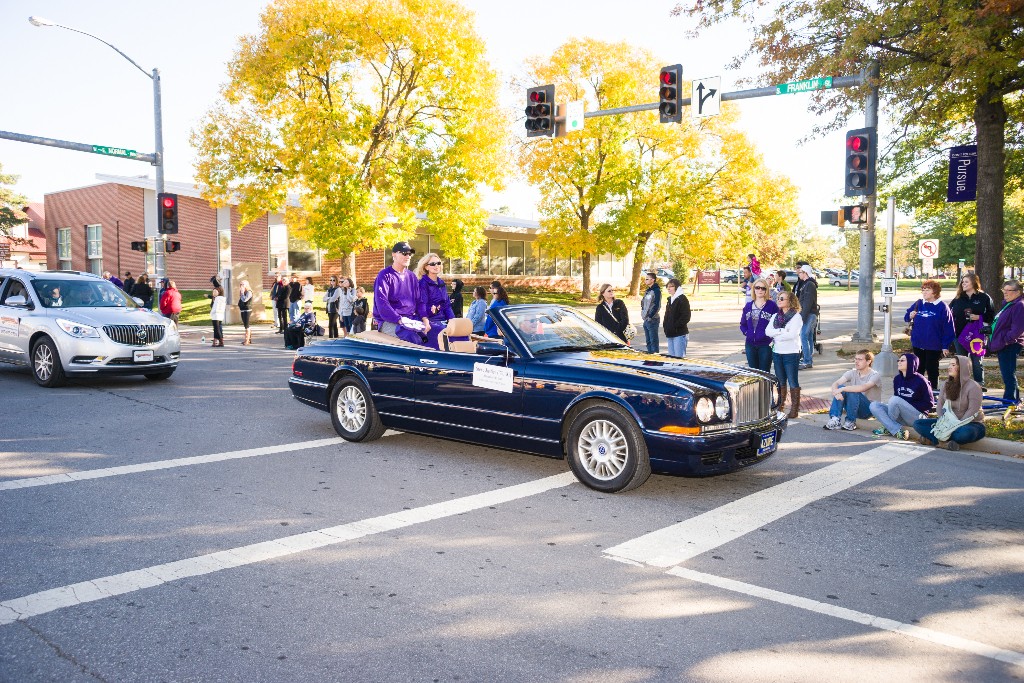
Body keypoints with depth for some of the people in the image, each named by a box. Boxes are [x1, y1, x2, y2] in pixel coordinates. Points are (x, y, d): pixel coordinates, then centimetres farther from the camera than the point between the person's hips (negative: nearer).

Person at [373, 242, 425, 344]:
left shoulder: (411, 276, 16)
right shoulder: (385, 276, -3)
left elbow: (419, 301, 13)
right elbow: (382, 304, -14)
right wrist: (400, 320, -22)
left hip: (411, 319, 6)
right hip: (389, 321, -6)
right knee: (413, 338, -34)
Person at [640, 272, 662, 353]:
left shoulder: (656, 291, -10)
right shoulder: (648, 291, 16)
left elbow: (657, 306, -17)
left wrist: (650, 316, -18)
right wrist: (643, 314, 10)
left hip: (653, 320, -9)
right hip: (646, 320, 9)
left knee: (654, 341, -7)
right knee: (648, 341, 13)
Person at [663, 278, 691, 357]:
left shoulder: (682, 299, -7)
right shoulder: (670, 299, 17)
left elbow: (686, 317, -13)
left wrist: (675, 326, -16)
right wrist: (666, 329, 10)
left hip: (679, 334, -8)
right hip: (670, 334, 8)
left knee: (679, 356, -11)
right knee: (671, 356, 10)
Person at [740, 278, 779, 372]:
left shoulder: (772, 305, -3)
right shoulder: (748, 306, 11)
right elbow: (742, 324, 18)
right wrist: (746, 332, 2)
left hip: (765, 345, -4)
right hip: (750, 345, 5)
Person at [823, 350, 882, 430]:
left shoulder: (875, 375, -12)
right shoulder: (852, 373, 2)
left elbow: (863, 388, -33)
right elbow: (835, 383, -14)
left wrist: (842, 389, -38)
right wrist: (836, 391, -37)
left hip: (869, 409, -5)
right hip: (853, 408, 5)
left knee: (853, 392, -31)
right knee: (839, 387, -20)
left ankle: (851, 422, -16)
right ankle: (835, 420, -26)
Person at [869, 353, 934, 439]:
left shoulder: (920, 380, -10)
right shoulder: (897, 379, 7)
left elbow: (929, 404, -6)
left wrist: (909, 406, -12)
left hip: (917, 417, -6)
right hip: (901, 417, 6)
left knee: (894, 400, -29)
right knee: (874, 405, -12)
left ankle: (888, 427, -10)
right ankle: (898, 431, -24)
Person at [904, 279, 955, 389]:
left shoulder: (942, 307, -10)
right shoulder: (918, 304, 3)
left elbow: (948, 328, -11)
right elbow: (906, 317, 15)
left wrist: (946, 346, -13)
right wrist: (910, 316, -10)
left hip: (934, 346, -4)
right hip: (917, 344, 4)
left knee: (932, 369, 6)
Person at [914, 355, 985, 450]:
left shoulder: (973, 386, -13)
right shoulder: (946, 384, 7)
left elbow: (972, 411, -19)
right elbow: (940, 405, 4)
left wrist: (956, 426, -29)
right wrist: (943, 423, -15)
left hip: (973, 424, -6)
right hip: (948, 422, 6)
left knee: (964, 433, -45)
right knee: (917, 423, -12)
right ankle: (944, 443, -30)